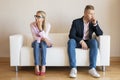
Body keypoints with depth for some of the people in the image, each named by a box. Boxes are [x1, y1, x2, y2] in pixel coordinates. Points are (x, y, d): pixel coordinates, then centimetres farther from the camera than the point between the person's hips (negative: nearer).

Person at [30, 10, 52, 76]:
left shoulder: (47, 25, -16)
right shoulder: (32, 24, -13)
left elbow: (45, 37, -22)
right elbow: (35, 37, -15)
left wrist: (40, 27, -32)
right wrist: (43, 38, -28)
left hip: (45, 43, -1)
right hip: (36, 43, 1)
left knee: (43, 43, -35)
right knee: (36, 42, -35)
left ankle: (43, 66, -37)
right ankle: (36, 66, -35)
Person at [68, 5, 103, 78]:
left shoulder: (94, 22, 2)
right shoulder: (76, 22, -7)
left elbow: (100, 34, -6)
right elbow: (71, 35, -14)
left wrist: (95, 24, -19)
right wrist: (81, 41, -28)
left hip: (88, 42, 2)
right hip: (78, 42, -1)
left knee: (94, 41, -32)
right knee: (71, 41, -34)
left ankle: (92, 68, -32)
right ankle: (73, 68, -36)